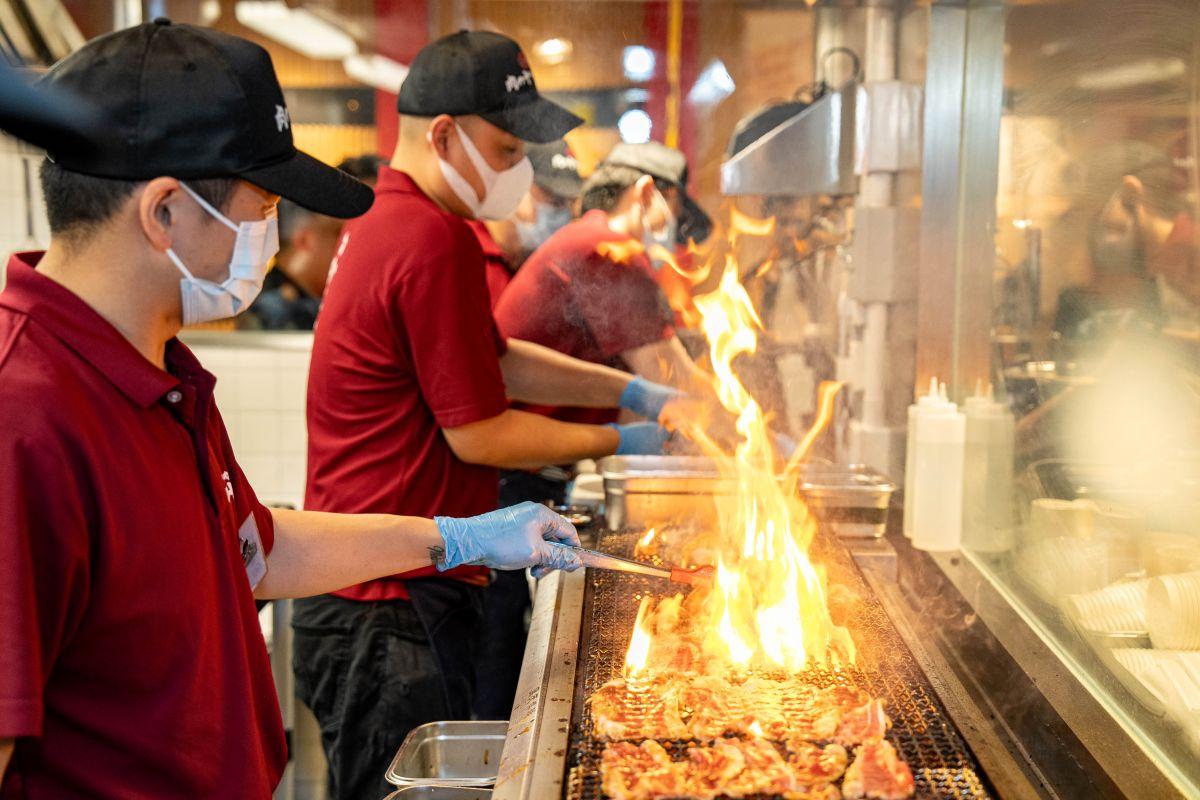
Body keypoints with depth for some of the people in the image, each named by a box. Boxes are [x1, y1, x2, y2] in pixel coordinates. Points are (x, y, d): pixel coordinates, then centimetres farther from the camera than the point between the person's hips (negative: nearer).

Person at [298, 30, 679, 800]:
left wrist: (631, 389, 11)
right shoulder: (435, 243, -21)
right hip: (393, 610, -10)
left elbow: (495, 358, 18)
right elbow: (480, 435, -18)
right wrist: (619, 441, -4)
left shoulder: (387, 219, 12)